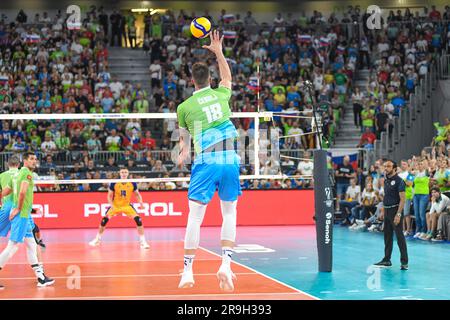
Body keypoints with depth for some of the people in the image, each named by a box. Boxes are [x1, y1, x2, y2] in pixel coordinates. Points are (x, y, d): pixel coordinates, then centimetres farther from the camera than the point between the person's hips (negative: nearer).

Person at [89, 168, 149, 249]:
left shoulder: (132, 184, -12)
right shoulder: (114, 183, -15)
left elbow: (137, 194, 3)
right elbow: (109, 196, -6)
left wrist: (140, 201, -17)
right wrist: (111, 205, -23)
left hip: (127, 206, 0)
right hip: (115, 205, 0)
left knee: (138, 220, -18)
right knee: (104, 220, -10)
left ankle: (142, 241, -6)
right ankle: (97, 239, 13)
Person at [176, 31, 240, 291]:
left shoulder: (184, 107, 4)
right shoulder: (221, 95, 9)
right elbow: (228, 77, 34)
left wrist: (184, 153, 43)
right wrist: (219, 52, 44)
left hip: (206, 162, -2)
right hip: (230, 161, 2)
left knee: (195, 217, 1)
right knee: (230, 214, 11)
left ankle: (188, 271, 0)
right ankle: (226, 264, -4)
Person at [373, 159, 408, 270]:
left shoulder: (399, 181, -12)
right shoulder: (386, 180, 12)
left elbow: (402, 199, -16)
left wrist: (398, 214, -22)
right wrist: (382, 211, 15)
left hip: (395, 210, -8)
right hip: (387, 211, 8)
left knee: (399, 236, -7)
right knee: (387, 236, 12)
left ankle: (404, 262, -4)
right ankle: (386, 260, 20)